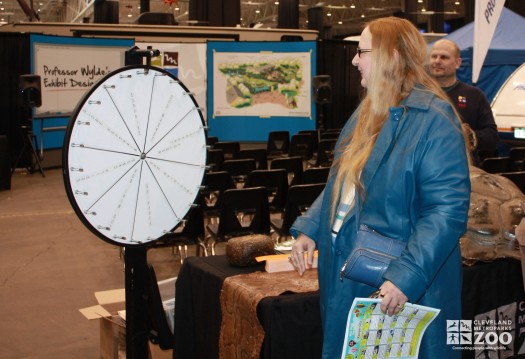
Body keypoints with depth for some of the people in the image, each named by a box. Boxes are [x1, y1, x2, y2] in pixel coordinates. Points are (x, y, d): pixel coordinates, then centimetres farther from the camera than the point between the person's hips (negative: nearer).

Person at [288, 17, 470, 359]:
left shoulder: (434, 119, -18)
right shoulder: (368, 112, 8)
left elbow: (448, 210, -24)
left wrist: (406, 277, -30)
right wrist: (309, 229, 5)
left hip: (393, 282, -8)